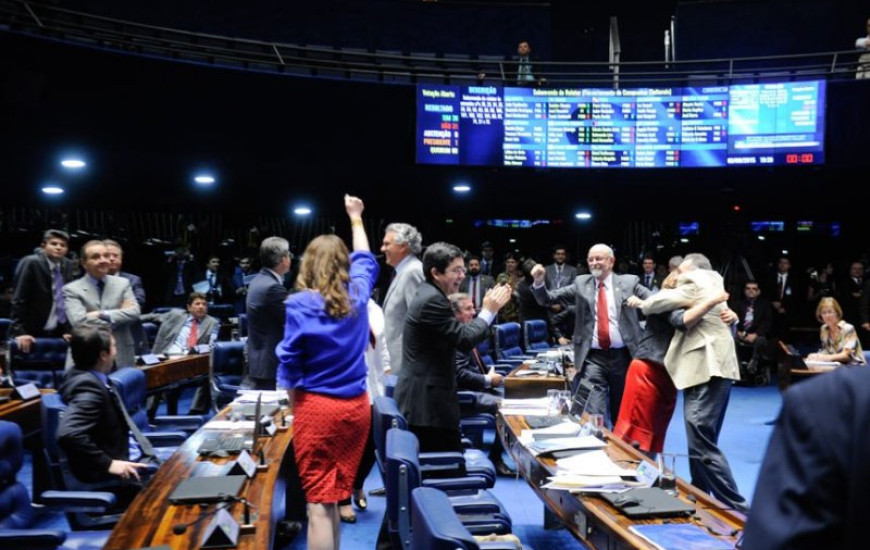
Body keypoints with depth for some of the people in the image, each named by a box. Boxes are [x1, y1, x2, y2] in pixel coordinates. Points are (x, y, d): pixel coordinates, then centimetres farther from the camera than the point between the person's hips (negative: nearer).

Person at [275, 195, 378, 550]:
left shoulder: (300, 304, -9)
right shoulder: (357, 293, 3)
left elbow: (290, 362, -6)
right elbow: (365, 260, 24)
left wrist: (293, 401, 11)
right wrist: (355, 218, 37)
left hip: (318, 408, -5)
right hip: (357, 405, 5)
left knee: (319, 502, 1)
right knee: (334, 497, 17)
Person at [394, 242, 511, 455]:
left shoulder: (430, 294, 14)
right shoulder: (432, 300, -19)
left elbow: (459, 334, 17)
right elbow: (465, 339, -20)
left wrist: (489, 308, 10)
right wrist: (489, 310, -8)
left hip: (425, 396, 11)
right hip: (428, 399, -11)